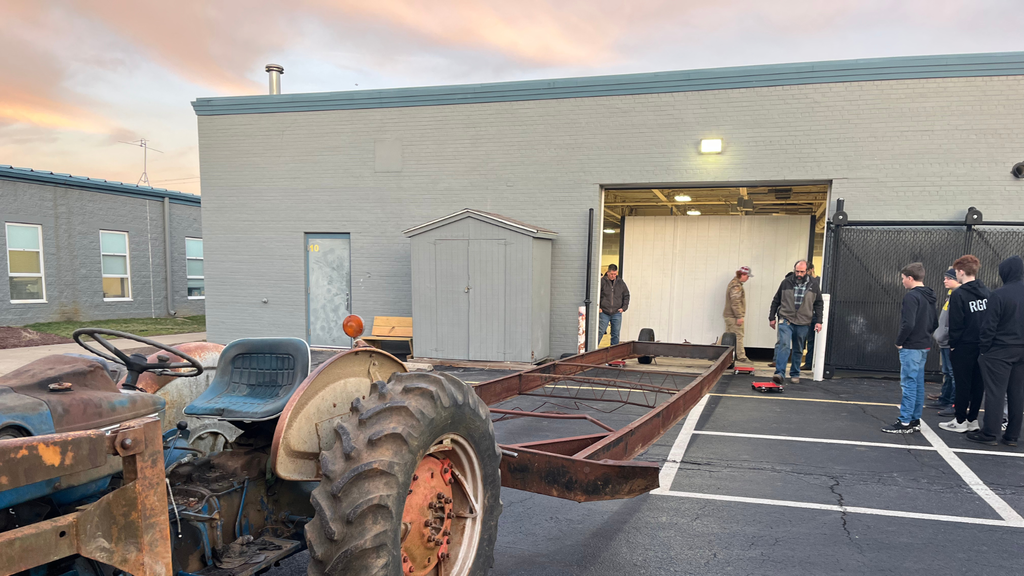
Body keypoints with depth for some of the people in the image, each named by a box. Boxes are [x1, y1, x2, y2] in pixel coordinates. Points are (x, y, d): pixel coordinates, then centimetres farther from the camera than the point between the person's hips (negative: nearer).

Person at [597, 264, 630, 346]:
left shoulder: (620, 282, 7)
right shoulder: (602, 281, -4)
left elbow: (626, 295, 17)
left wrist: (624, 307, 7)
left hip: (617, 313, 3)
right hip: (604, 313, -3)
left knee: (615, 335, 7)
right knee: (600, 333, -3)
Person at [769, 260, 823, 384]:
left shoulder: (813, 286, 6)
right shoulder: (786, 283, 2)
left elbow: (818, 304, 13)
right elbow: (776, 301, 9)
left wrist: (818, 321, 6)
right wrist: (772, 317, 9)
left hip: (803, 323, 2)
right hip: (786, 320, -2)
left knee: (798, 350, 10)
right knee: (783, 344, -17)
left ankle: (795, 374, 23)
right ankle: (780, 373, -21)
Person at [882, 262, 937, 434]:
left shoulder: (911, 296, -16)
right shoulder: (929, 297, 13)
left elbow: (908, 323, -23)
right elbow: (935, 323, 18)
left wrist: (899, 341, -11)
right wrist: (924, 335, 16)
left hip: (911, 347, -9)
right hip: (924, 347, 9)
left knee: (909, 384, -6)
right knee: (918, 384, 13)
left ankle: (905, 422, -2)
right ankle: (915, 420, 20)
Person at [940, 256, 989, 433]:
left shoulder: (958, 294, -14)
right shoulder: (987, 293, 5)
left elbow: (956, 324, -15)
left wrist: (952, 344, -4)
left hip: (964, 346, -6)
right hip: (982, 346, 6)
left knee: (962, 384, 1)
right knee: (978, 384, 11)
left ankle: (960, 421, 7)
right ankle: (972, 419, 18)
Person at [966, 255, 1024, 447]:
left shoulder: (999, 294, -14)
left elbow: (990, 326, -13)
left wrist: (984, 348, -4)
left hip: (1000, 351, -6)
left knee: (995, 392, -2)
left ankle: (990, 434, 1)